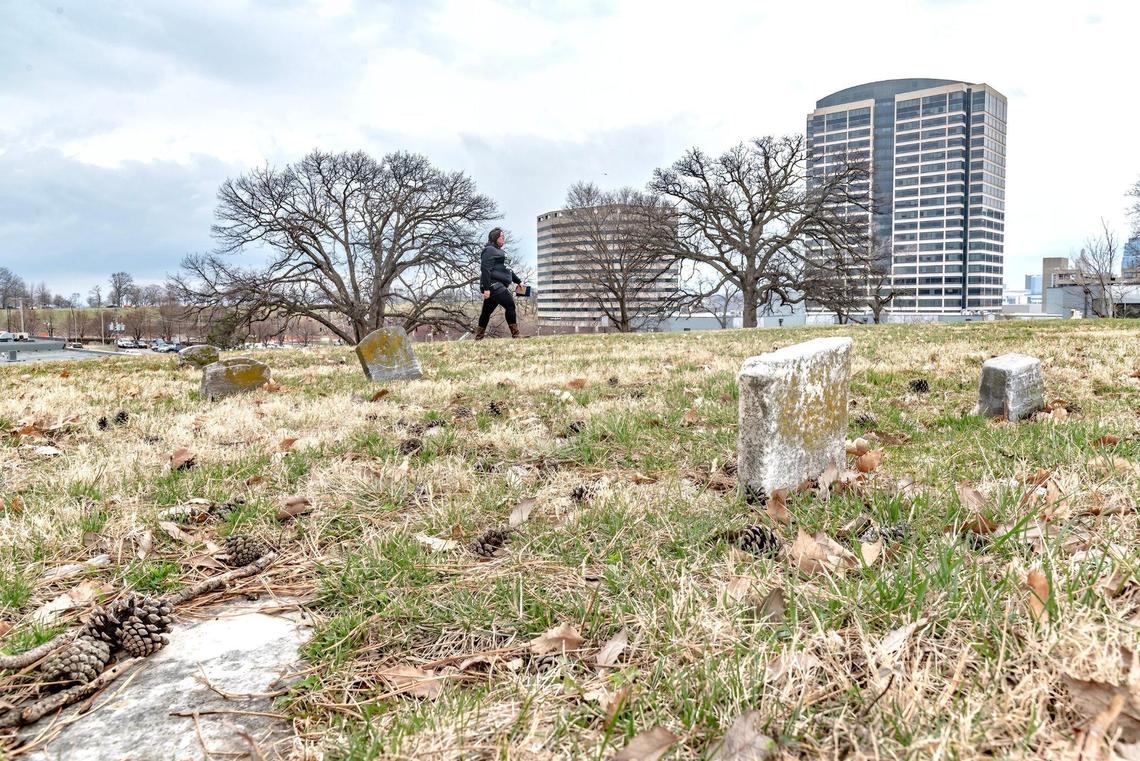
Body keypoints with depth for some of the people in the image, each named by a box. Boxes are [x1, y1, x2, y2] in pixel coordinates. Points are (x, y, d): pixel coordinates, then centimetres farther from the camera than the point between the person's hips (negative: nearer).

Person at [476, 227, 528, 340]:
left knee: (486, 311, 12)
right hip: (493, 285, -10)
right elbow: (485, 269, -15)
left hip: (498, 286, 10)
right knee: (510, 305, -15)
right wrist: (486, 288, -22)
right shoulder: (490, 250, -6)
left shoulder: (498, 251, 25)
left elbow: (507, 269, 31)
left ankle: (479, 336, 17)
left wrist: (518, 282, 27)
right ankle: (515, 334, -15)